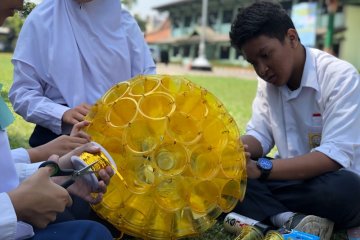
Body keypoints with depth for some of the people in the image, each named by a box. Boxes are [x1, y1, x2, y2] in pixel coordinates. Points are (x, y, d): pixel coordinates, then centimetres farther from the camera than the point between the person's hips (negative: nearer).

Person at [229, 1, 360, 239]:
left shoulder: (340, 77, -17)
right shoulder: (270, 80, 4)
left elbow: (335, 156, -26)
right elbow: (260, 136, 4)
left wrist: (261, 168, -34)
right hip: (292, 179, 6)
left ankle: (258, 217, -22)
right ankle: (290, 220, -29)